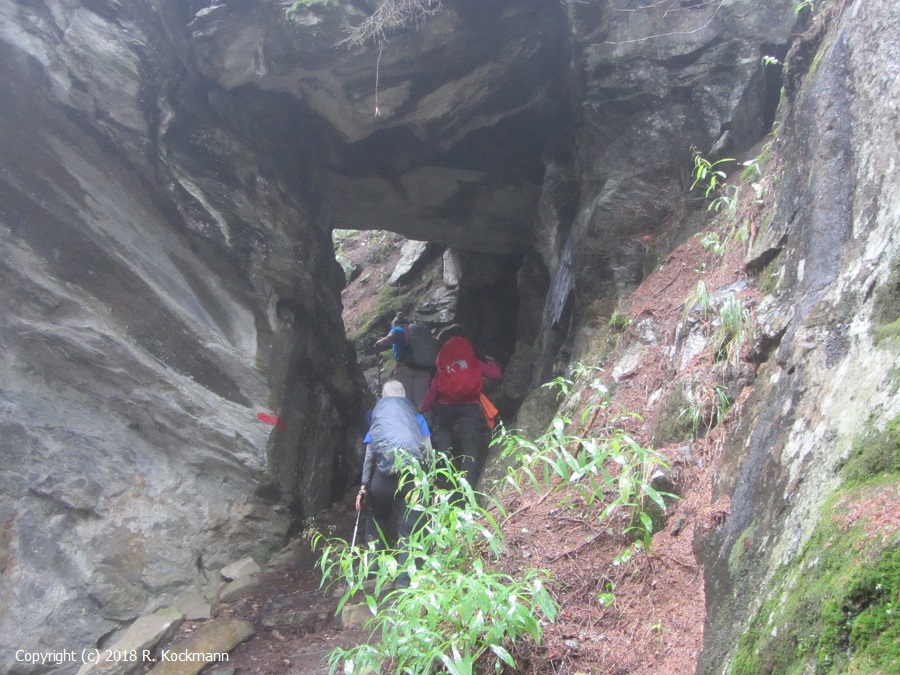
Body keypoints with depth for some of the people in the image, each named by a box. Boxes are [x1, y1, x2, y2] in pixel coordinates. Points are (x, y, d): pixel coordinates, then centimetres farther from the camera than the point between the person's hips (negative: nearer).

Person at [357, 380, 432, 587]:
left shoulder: (378, 410, 22)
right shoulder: (415, 414, 24)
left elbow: (370, 452, 12)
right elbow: (428, 450, 13)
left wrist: (364, 486, 11)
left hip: (386, 465, 0)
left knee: (377, 516, 21)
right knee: (408, 524, 7)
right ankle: (404, 578, 5)